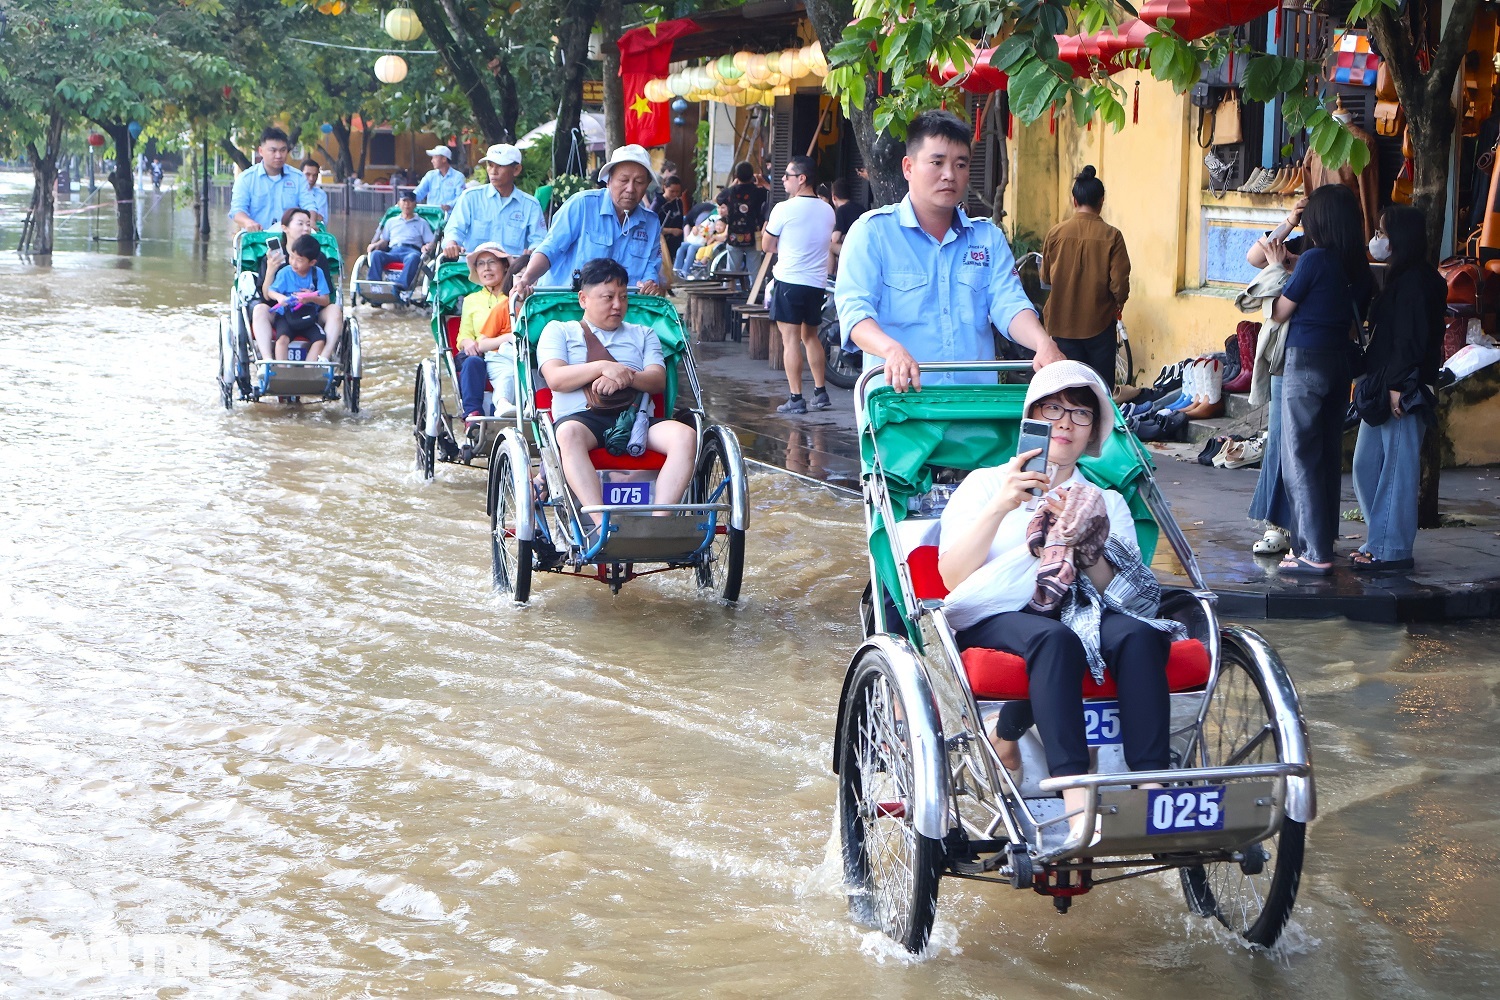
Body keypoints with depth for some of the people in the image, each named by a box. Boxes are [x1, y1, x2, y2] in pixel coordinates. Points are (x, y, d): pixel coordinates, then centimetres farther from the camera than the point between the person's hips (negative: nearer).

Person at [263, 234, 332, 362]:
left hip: (308, 318, 2)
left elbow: (326, 300, -3)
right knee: (283, 338, -29)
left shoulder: (317, 273, -1)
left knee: (319, 340, -22)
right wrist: (279, 297, -27)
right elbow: (269, 292, -3)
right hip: (285, 316, -2)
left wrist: (312, 298, -25)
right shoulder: (285, 273, -4)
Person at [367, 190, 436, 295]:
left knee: (413, 257, -41)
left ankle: (402, 286, -60)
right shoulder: (391, 222, 33)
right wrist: (375, 245, 4)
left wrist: (427, 247, -9)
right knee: (376, 254, -33)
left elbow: (431, 242, 16)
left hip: (412, 250, -2)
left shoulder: (422, 223, 26)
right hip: (393, 251, 2)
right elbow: (384, 241, 27)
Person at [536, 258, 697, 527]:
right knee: (569, 434, -41)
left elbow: (658, 381, 11)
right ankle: (602, 523, -50)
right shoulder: (558, 330, 21)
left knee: (685, 435, -29)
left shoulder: (643, 334, 29)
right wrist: (603, 367, -13)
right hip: (582, 416, -3)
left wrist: (626, 378, -11)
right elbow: (555, 379, 2)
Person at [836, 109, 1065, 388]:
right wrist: (892, 349, -28)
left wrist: (1043, 343, -16)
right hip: (898, 398, -3)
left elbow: (1009, 303, 6)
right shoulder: (873, 231, 5)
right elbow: (854, 308, -7)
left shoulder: (989, 237, 19)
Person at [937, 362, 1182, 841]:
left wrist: (1083, 541, -9)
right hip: (995, 618, -3)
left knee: (1138, 635, -31)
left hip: (1078, 611, 3)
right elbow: (952, 577, 0)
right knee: (1053, 638, -37)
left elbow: (1123, 593, 8)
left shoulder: (1107, 503, 26)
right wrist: (1001, 507, -12)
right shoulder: (985, 484, 18)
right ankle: (1076, 798, -47)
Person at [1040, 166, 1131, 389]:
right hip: (1099, 322, -2)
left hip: (1063, 322, 2)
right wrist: (1119, 303, 12)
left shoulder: (1056, 233, -6)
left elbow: (1045, 277, 5)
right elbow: (1120, 282, -9)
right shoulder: (1111, 236, -10)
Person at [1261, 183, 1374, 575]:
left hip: (1306, 362, -7)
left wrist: (1278, 266, 8)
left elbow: (1280, 312, -7)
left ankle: (1314, 554, -5)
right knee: (1328, 456, 13)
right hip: (1341, 362, 7)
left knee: (1301, 458, -3)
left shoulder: (1314, 259, -15)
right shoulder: (1359, 267, 6)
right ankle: (1319, 542, 20)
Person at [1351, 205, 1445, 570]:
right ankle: (1377, 541, 20)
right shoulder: (1400, 278, 17)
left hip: (1404, 391, -10)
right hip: (1384, 388, 10)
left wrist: (1397, 384, -21)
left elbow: (1413, 338, -20)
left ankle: (1392, 549, 2)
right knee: (1367, 465, 13)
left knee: (1397, 468, -4)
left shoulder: (1417, 281, -14)